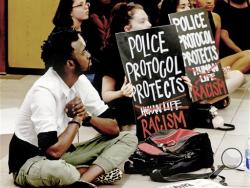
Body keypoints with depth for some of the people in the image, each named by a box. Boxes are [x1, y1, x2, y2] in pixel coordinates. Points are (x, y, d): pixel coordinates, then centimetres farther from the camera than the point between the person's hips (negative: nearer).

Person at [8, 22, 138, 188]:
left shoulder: (81, 81, -4)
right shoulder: (44, 92, -26)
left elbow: (114, 128, -2)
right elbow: (54, 151, -33)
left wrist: (87, 117, -21)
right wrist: (77, 120, -18)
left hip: (64, 154, 8)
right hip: (31, 162, -8)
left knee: (128, 139, -5)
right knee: (56, 170, -45)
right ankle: (95, 172, -17)